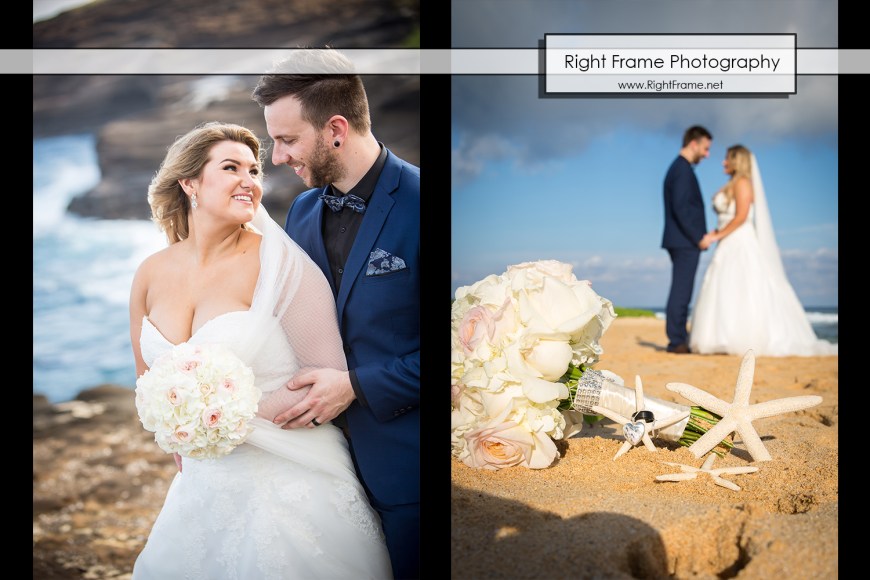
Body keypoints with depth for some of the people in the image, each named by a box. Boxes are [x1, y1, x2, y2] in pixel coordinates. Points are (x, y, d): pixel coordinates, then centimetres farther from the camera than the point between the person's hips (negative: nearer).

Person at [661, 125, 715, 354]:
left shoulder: (677, 168, 19)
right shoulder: (683, 169, -13)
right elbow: (681, 208, -21)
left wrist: (699, 236, 17)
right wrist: (699, 238, -17)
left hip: (682, 241, 10)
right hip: (685, 242, -10)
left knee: (681, 292, 10)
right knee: (681, 292, -8)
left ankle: (679, 340, 13)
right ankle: (677, 341, -6)